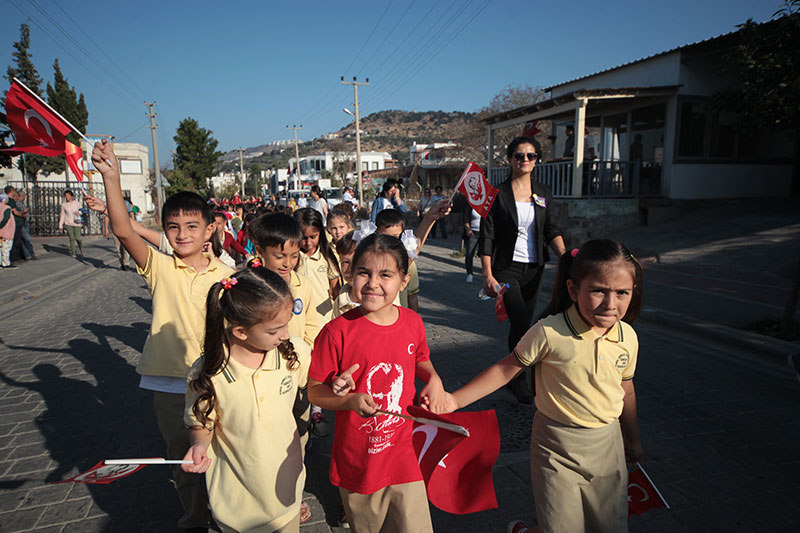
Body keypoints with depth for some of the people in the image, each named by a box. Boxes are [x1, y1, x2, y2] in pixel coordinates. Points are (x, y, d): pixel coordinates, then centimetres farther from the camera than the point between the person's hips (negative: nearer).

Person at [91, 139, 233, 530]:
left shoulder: (226, 276, -2)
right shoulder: (159, 268, -5)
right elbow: (123, 231, -20)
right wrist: (111, 177, -28)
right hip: (170, 384, 0)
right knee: (182, 460, 16)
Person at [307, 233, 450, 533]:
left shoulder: (412, 323, -5)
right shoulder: (338, 331, -18)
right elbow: (314, 391, -10)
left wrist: (433, 378, -4)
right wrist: (349, 400, -28)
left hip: (406, 457, 2)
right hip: (357, 462, -2)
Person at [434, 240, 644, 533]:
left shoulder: (627, 337, -6)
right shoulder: (549, 333, -22)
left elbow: (625, 390, 10)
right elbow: (506, 369, -12)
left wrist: (633, 439, 22)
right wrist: (455, 400, -16)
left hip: (608, 444, 5)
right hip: (557, 447, -5)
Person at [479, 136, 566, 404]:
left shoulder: (543, 192, 8)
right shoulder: (498, 194, -6)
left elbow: (551, 229, 9)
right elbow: (486, 237, -7)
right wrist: (488, 275, -12)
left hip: (534, 267, 5)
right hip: (507, 267, -4)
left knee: (521, 323, 12)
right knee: (521, 323, -14)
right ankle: (519, 379, 5)